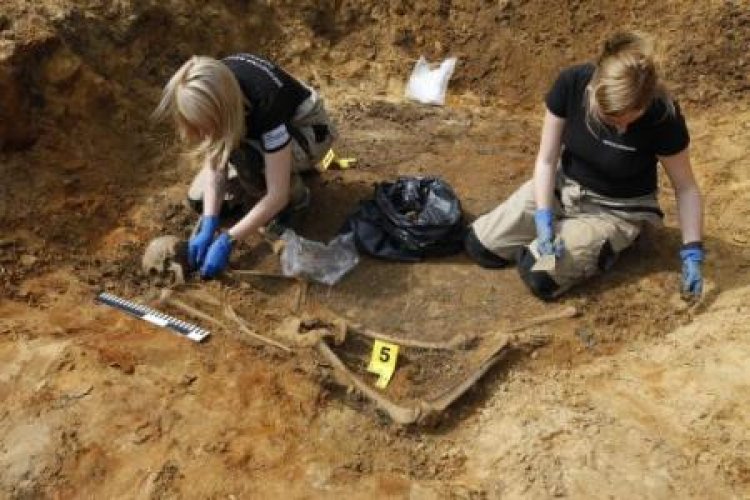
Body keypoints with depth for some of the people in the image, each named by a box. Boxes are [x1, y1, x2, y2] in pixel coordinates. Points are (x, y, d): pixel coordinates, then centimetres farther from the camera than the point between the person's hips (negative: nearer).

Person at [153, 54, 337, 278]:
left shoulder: (265, 103, -41)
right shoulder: (211, 86, -24)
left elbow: (277, 196, -37)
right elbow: (214, 165, -19)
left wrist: (227, 241, -35)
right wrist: (208, 228, -28)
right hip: (257, 130, 6)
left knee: (243, 158, -37)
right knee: (199, 199, -5)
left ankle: (295, 197, -7)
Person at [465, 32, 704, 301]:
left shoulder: (663, 116, -29)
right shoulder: (572, 83, -24)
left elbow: (686, 187, -13)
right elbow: (546, 159, -14)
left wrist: (692, 252, -21)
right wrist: (544, 217, -27)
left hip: (617, 210, -3)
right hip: (563, 185, 3)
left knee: (540, 276, -22)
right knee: (478, 245, -2)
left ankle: (605, 245, 5)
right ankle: (567, 228, 15)